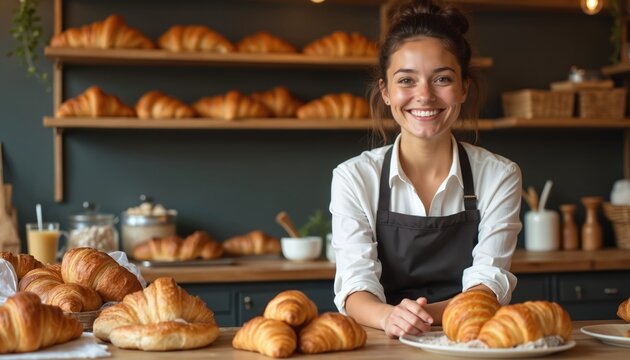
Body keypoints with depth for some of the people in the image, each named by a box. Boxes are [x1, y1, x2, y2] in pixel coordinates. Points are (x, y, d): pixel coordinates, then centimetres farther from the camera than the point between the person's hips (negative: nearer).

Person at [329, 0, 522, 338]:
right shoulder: (353, 177, 0)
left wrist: (428, 314, -26)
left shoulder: (500, 176, 1)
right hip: (383, 347, 0)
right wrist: (389, 316, -30)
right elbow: (355, 284, -8)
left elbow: (489, 284, -6)